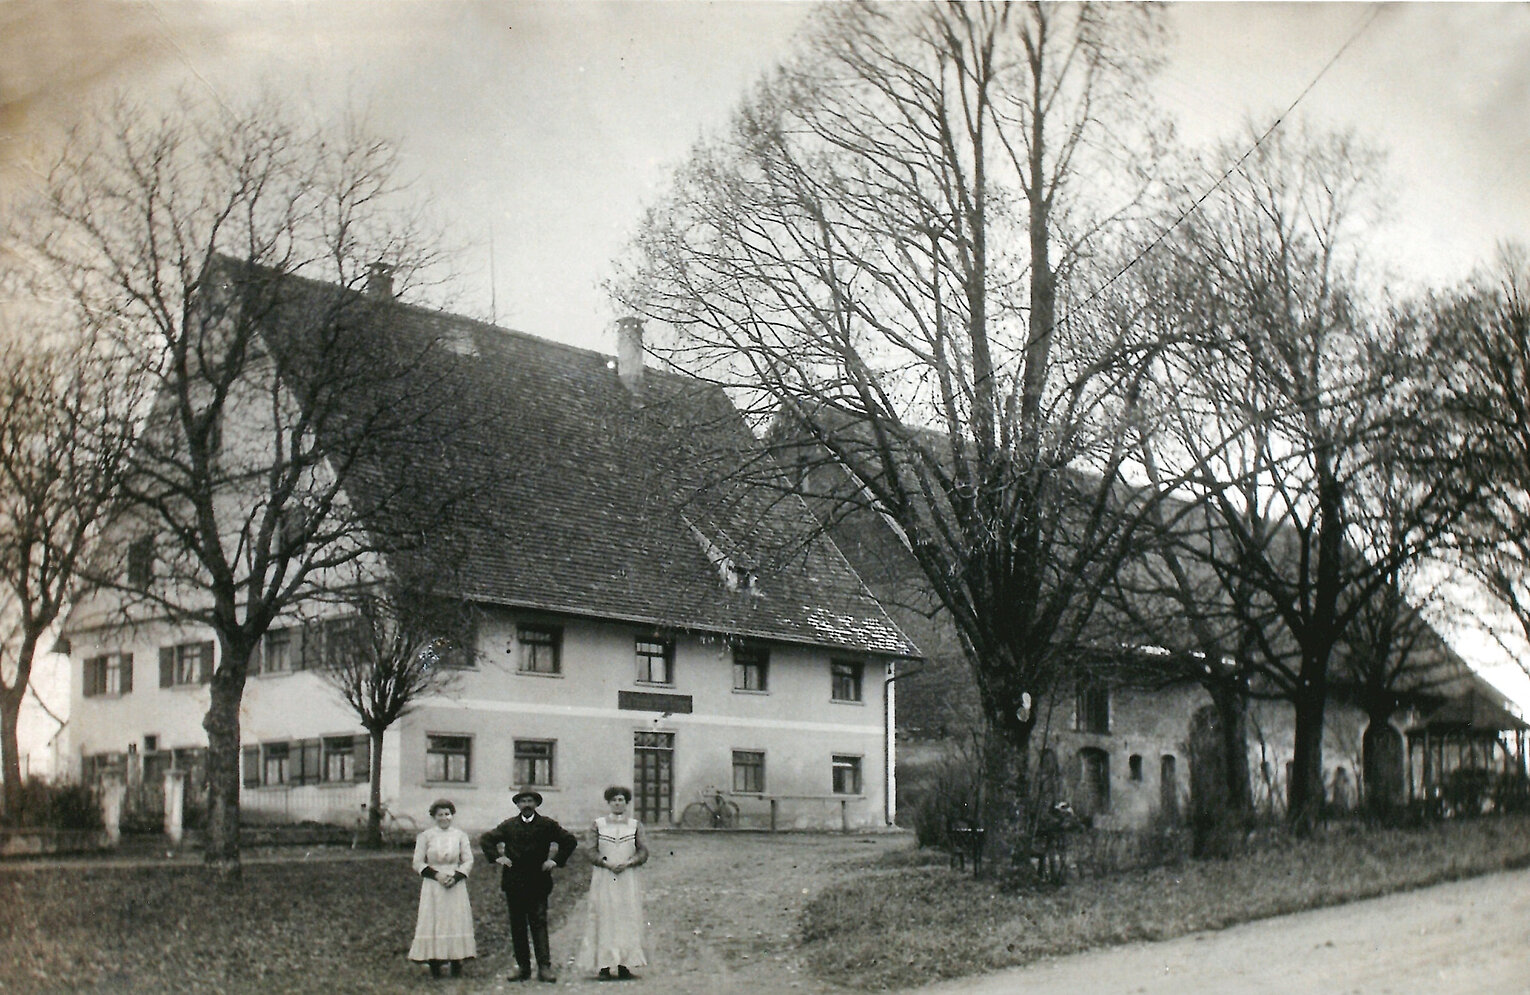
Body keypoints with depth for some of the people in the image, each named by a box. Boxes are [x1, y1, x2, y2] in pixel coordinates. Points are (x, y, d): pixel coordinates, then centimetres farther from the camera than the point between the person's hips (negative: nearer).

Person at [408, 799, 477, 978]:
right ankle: (434, 966, -3)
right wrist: (436, 874, -11)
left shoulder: (460, 836, 6)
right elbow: (418, 864, 3)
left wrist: (456, 877, -10)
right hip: (433, 886, -1)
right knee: (432, 922, -5)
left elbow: (468, 861, 6)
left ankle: (456, 962, 1)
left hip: (456, 886, 1)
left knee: (456, 922, -3)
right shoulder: (425, 836, 3)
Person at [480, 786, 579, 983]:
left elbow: (570, 841, 7)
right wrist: (496, 857, 5)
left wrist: (556, 860, -1)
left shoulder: (547, 824, 4)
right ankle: (523, 967, 9)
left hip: (538, 883, -2)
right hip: (514, 883, 2)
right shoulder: (508, 825, 8)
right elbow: (485, 839, 17)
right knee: (517, 926, 4)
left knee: (539, 923, -8)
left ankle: (544, 966, -9)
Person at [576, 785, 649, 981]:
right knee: (604, 920, -5)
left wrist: (627, 863, -13)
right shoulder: (598, 824, 7)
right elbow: (592, 853, 3)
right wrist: (606, 863, -14)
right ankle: (604, 967, -5)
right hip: (604, 879, -1)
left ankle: (623, 966, 0)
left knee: (627, 920, -2)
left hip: (628, 878, 1)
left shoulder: (635, 825, 8)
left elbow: (643, 852, 3)